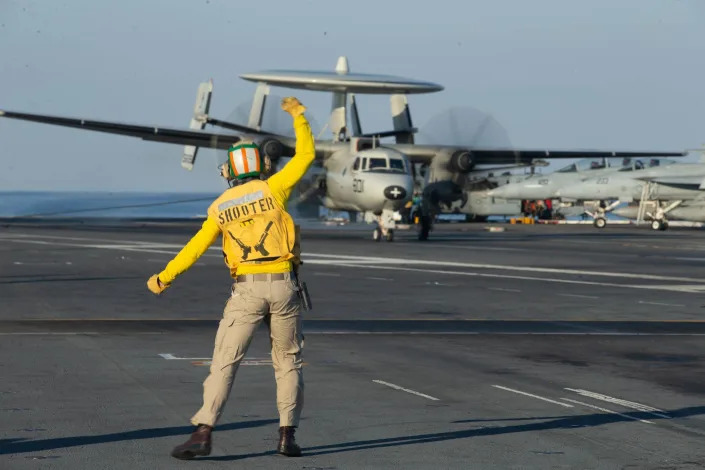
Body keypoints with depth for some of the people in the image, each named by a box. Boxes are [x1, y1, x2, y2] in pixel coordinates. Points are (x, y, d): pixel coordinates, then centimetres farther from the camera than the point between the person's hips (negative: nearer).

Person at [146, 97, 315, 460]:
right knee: (288, 362, 13)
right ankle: (287, 436, 7)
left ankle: (203, 433, -13)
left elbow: (194, 249, 11)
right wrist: (298, 115, 20)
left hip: (247, 290, 0)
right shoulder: (272, 189, 0)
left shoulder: (220, 207, 7)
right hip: (283, 286, 0)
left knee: (224, 363, -1)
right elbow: (306, 155, 8)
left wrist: (164, 278, 25)